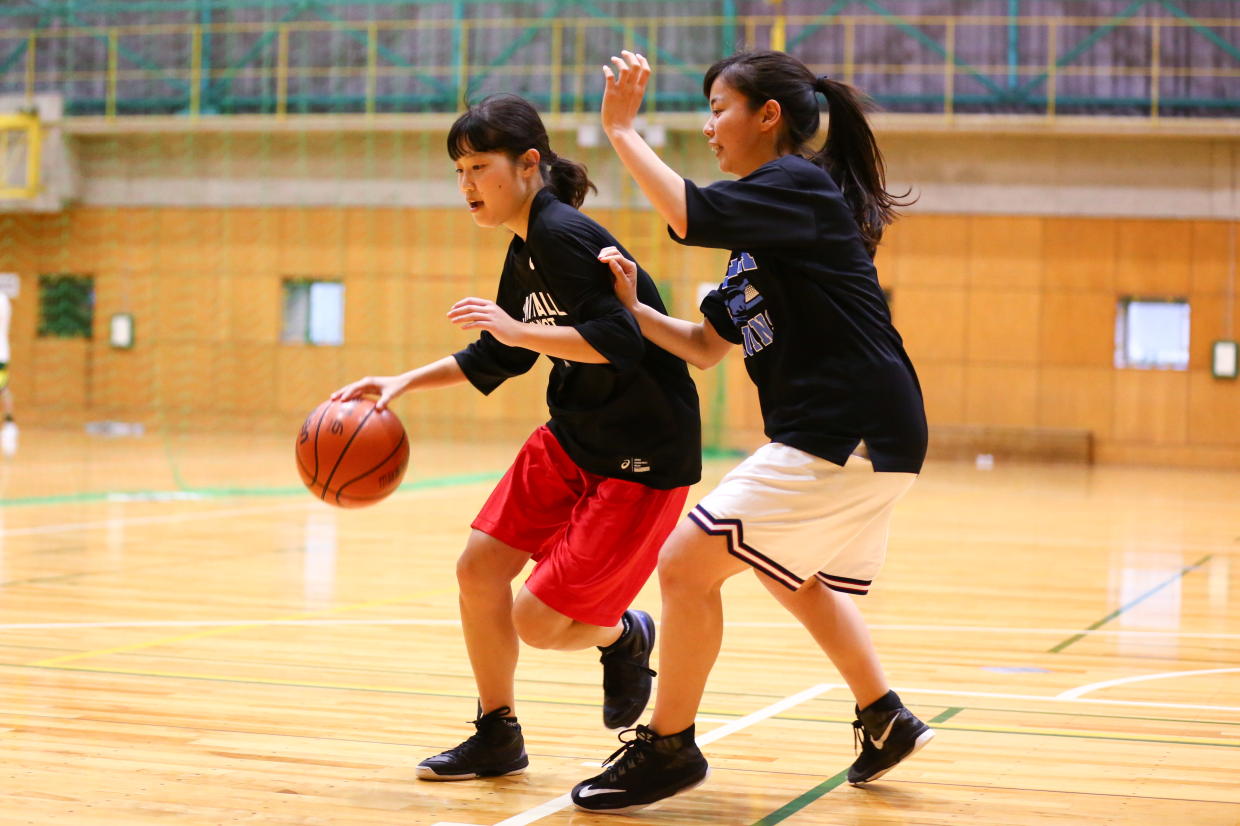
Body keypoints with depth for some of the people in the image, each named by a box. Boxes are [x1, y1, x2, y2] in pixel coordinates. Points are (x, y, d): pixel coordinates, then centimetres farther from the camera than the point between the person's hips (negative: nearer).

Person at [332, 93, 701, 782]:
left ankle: (625, 635, 27)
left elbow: (617, 341, -28)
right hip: (572, 438, 9)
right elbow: (497, 359, 22)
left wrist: (519, 329, -29)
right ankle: (497, 739, 20)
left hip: (643, 455, -9)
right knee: (480, 568, 4)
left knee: (538, 621, -7)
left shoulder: (563, 236, -20)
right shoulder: (526, 252, 9)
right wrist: (403, 382, 14)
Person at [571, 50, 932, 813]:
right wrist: (631, 308, 2)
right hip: (862, 435, 11)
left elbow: (688, 213, -28)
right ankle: (887, 721, 41)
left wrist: (623, 130, -17)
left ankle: (669, 748, 3)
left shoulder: (798, 185, -11)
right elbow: (705, 346, 17)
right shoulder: (763, 231, 17)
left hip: (848, 435, -11)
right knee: (797, 577, 30)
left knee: (687, 563, -9)